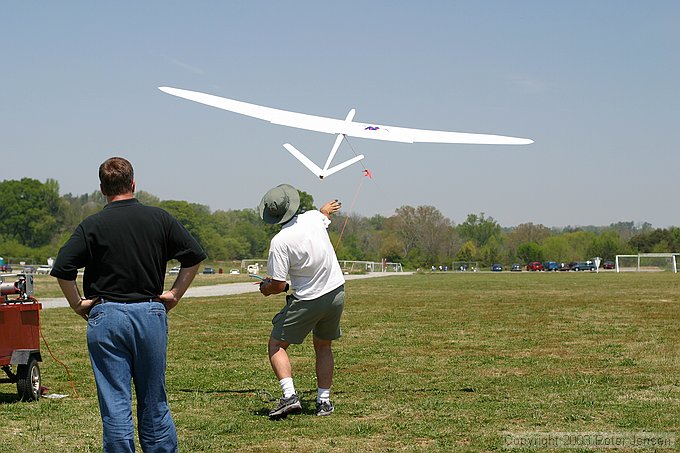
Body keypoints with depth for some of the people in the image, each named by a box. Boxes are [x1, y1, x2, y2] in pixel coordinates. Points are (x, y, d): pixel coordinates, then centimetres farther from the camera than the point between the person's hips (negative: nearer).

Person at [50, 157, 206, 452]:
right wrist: (175, 294, 10)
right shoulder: (160, 219, 3)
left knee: (115, 406, 2)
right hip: (152, 314, 2)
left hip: (107, 317, -2)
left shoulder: (92, 226, -5)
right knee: (154, 404, 12)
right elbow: (195, 256, 5)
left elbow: (62, 269, -11)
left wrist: (78, 304, 1)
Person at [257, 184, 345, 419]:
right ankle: (324, 400, 19)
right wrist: (327, 208, 50)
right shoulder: (314, 217, -4)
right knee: (323, 346, 22)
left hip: (307, 300, -6)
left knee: (276, 346, 8)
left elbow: (279, 285, -18)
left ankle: (289, 395, -9)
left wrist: (267, 289, 6)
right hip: (336, 293, 6)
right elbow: (326, 213, 25)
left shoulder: (279, 241, -20)